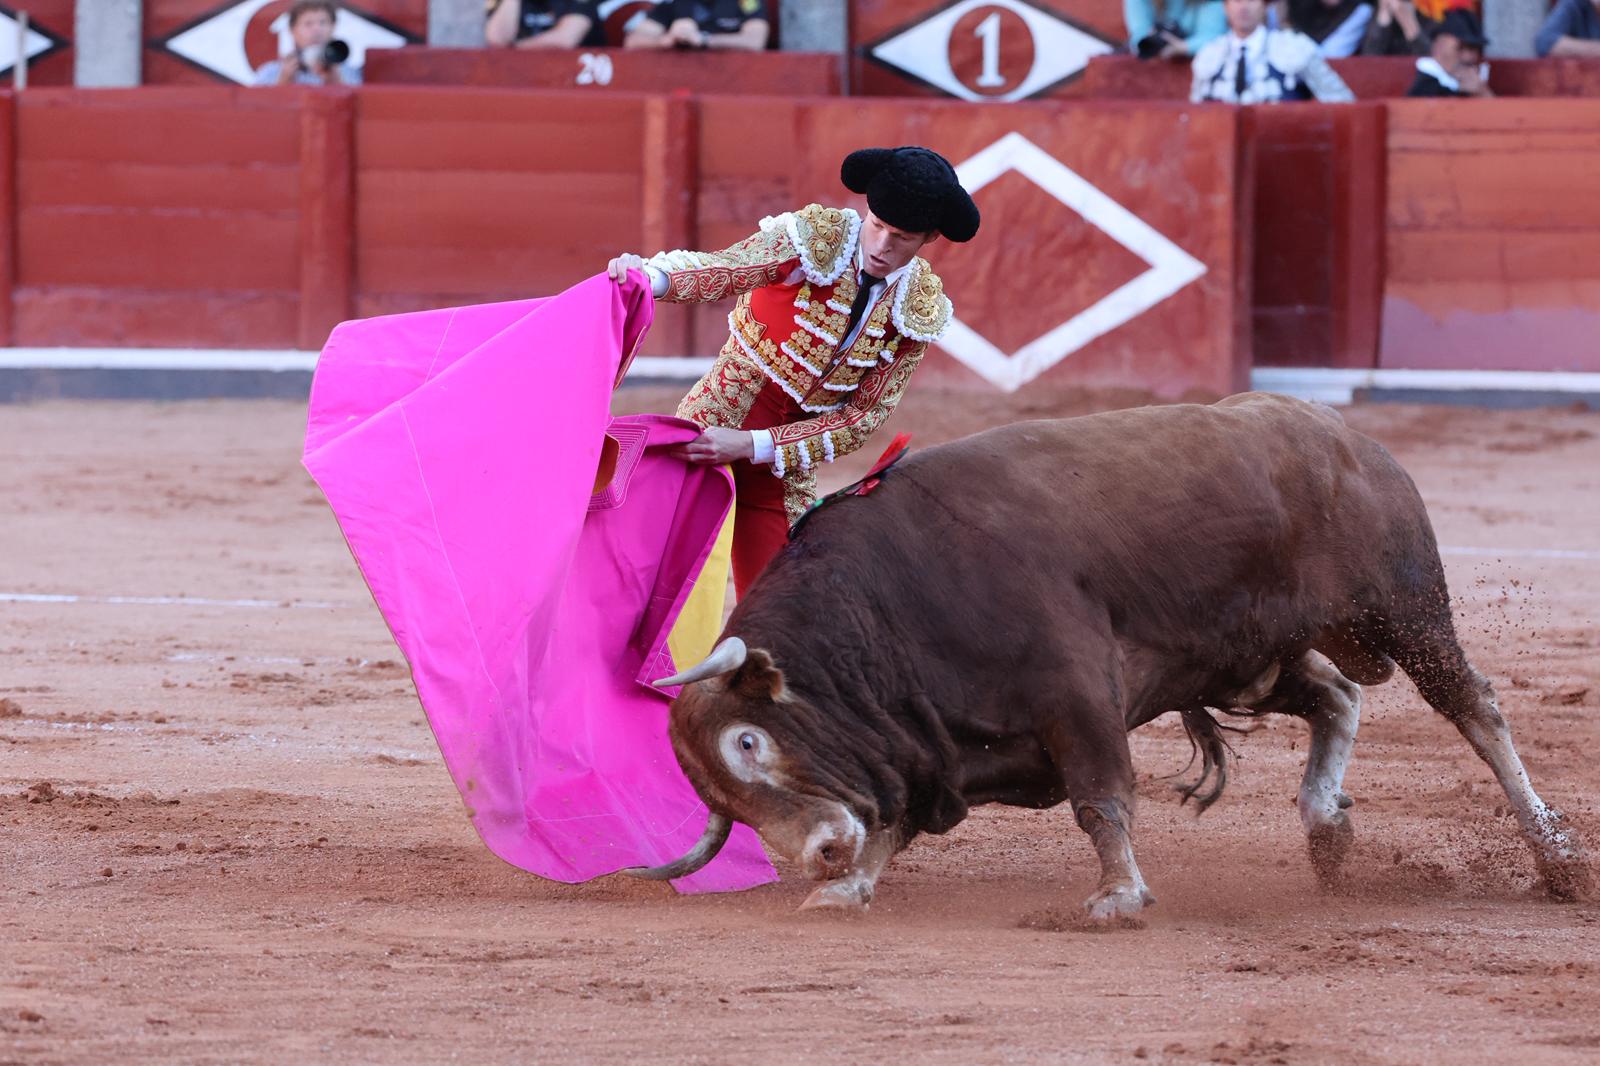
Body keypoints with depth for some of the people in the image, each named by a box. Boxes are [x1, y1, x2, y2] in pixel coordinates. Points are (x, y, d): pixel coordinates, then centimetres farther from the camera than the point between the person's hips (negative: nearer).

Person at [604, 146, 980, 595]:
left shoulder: (918, 309, -4)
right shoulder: (818, 237, -14)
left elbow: (865, 414, -6)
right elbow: (720, 270, -30)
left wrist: (752, 446, -19)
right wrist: (653, 276, -54)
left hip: (784, 474, 3)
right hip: (709, 424, -3)